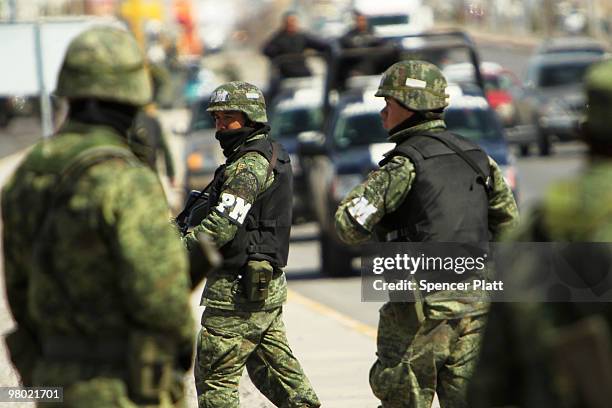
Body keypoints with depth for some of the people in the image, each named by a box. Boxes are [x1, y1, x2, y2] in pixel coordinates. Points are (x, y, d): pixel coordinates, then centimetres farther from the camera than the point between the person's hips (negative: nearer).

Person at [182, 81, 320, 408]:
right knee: (274, 366, 16)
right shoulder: (272, 155, 14)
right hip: (270, 286, 10)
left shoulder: (249, 164, -16)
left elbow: (222, 225, -25)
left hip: (237, 289, -10)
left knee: (215, 373, -5)